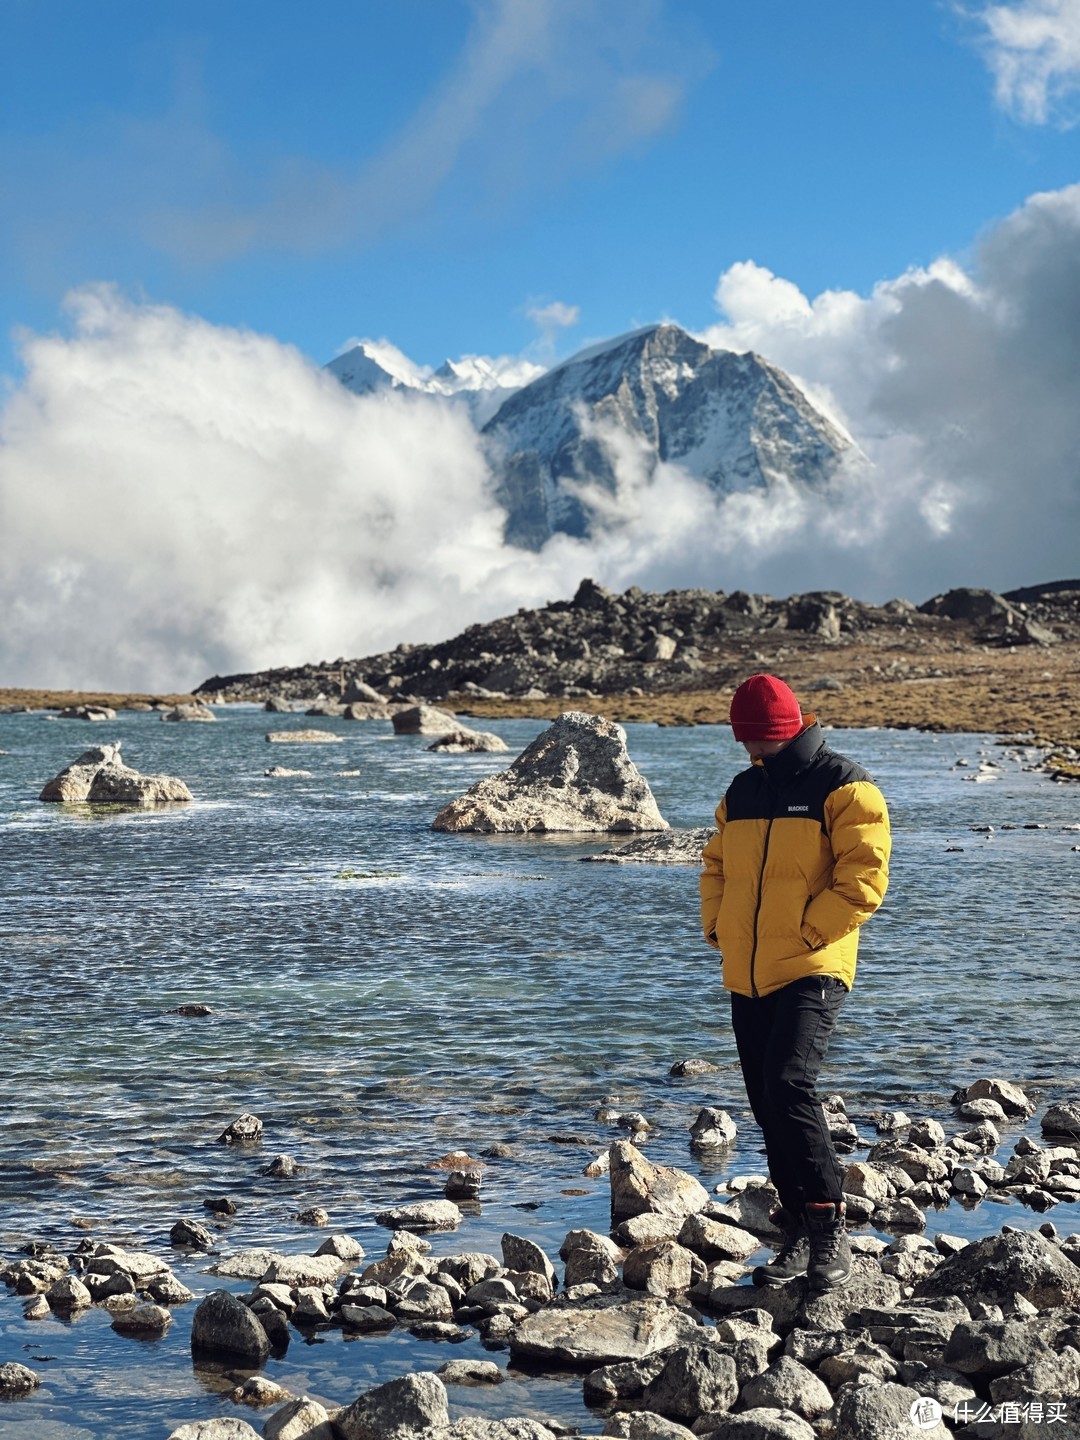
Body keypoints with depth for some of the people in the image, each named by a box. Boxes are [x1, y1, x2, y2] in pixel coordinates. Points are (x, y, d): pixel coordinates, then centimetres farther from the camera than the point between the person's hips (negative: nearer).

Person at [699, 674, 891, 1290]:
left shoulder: (843, 788, -4)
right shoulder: (742, 792, 17)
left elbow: (863, 877, -11)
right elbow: (717, 865, 25)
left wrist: (807, 935, -16)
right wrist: (717, 927, 9)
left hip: (811, 972, -7)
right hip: (747, 978, 7)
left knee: (789, 1087, -22)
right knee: (769, 1105, 8)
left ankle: (831, 1232, -13)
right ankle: (799, 1237, 17)